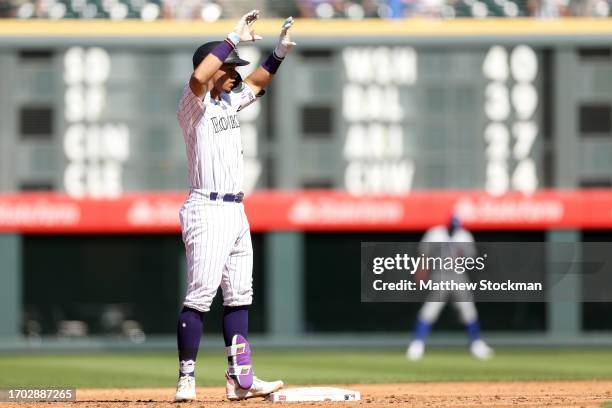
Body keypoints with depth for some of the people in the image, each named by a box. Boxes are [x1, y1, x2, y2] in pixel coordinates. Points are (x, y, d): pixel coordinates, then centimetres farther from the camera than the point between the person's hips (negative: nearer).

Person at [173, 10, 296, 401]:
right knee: (201, 296, -11)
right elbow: (198, 78, -31)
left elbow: (256, 83, 33)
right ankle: (187, 379, -9)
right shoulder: (194, 105, -9)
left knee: (240, 296, 10)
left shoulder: (229, 103, 16)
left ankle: (240, 379, 14)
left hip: (236, 211, 9)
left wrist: (280, 52, 18)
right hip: (208, 211, -9)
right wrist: (235, 39, -26)